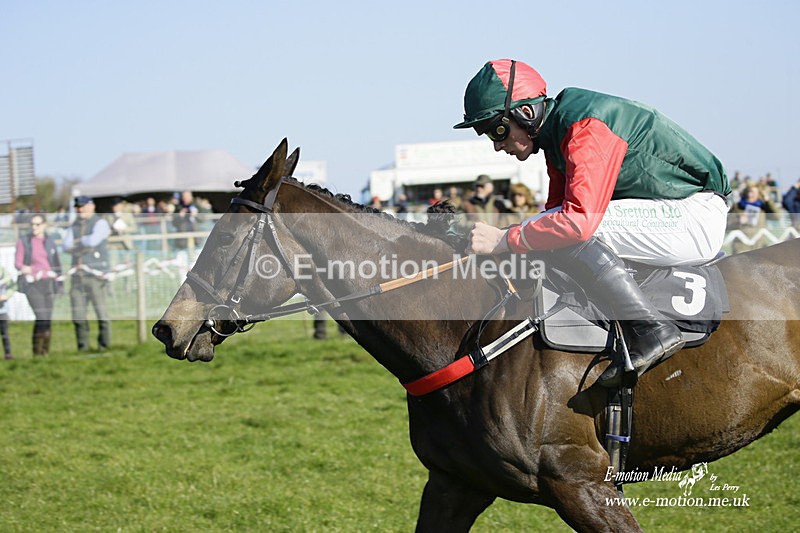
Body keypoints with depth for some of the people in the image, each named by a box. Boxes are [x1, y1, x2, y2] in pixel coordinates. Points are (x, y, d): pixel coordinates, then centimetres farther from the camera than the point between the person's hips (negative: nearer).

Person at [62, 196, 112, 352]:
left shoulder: (100, 223, 0)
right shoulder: (74, 226, 18)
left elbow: (93, 240, -15)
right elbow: (66, 245, 6)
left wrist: (78, 242, 1)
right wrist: (84, 244, -6)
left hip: (95, 273, -6)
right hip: (77, 274, 6)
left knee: (101, 310, -7)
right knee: (78, 313, 1)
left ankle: (104, 344, 0)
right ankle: (82, 346, 6)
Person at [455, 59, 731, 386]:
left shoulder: (586, 127, -22)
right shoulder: (556, 135, 9)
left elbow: (580, 219, -33)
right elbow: (558, 208, 15)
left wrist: (505, 240, -26)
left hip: (697, 215, -10)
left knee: (572, 232, -24)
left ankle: (650, 331, -20)